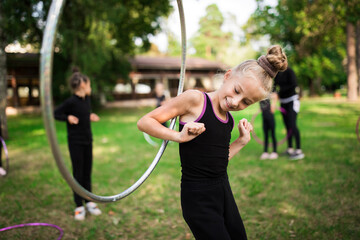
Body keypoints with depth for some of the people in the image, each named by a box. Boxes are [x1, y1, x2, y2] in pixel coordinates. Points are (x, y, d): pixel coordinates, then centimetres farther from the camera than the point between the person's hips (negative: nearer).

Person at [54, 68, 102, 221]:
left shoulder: (87, 99, 5)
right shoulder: (71, 101, -16)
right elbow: (56, 114, -9)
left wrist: (90, 117, 3)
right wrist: (68, 118, -22)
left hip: (87, 140, 6)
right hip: (75, 142, -6)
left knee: (87, 172, 12)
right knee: (78, 173, 2)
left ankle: (89, 202, 24)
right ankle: (79, 206, 13)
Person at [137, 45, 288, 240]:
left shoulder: (229, 120, 7)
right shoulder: (195, 99, -14)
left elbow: (217, 161, 11)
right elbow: (144, 122, -12)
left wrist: (241, 142, 4)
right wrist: (180, 136, -23)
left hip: (224, 191, 8)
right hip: (198, 197, -8)